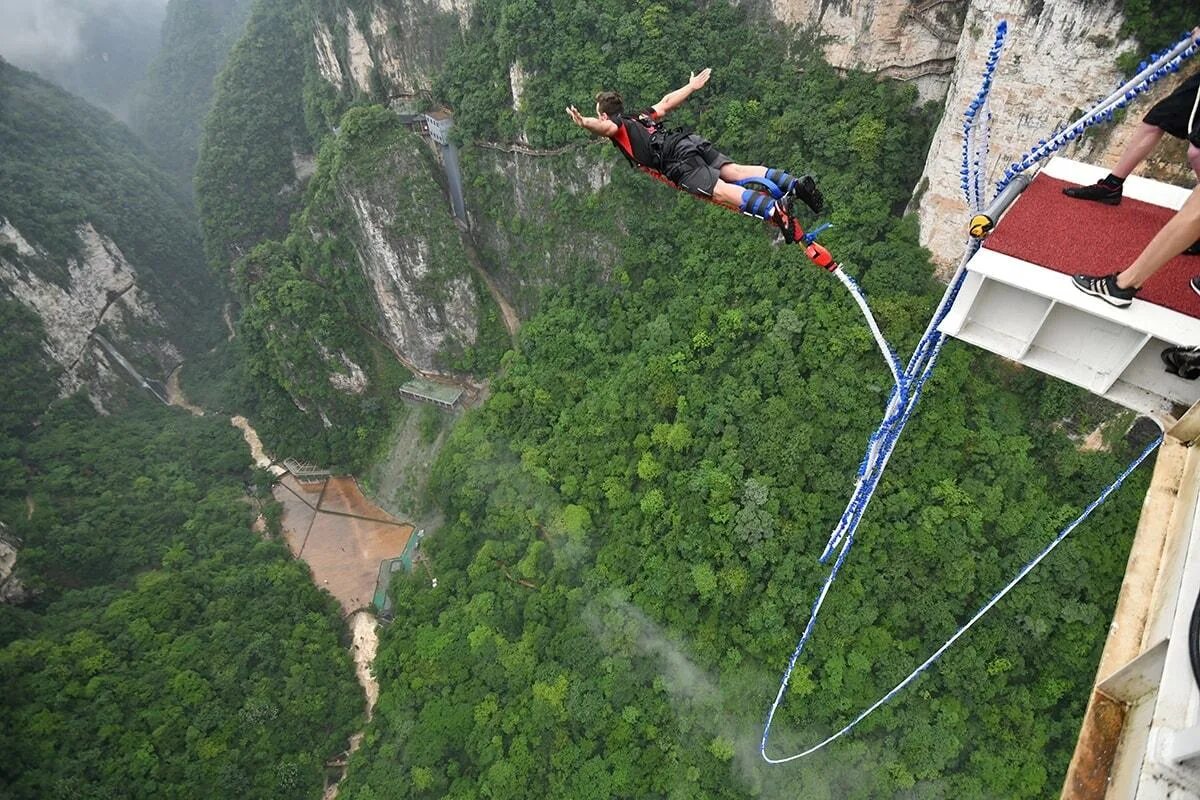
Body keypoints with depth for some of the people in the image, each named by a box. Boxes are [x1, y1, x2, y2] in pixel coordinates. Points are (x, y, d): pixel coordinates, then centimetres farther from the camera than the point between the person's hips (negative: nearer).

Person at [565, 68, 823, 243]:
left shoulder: (618, 125, 12)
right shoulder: (641, 116, 33)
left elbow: (606, 128, -14)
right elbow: (666, 103, 44)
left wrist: (585, 124, -33)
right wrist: (692, 85, 59)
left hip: (677, 160, -8)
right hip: (692, 141, 8)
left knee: (720, 190, -21)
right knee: (734, 170, 0)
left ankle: (773, 209, -41)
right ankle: (795, 183, -13)